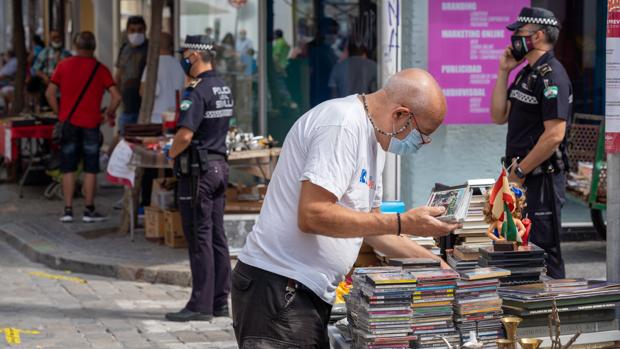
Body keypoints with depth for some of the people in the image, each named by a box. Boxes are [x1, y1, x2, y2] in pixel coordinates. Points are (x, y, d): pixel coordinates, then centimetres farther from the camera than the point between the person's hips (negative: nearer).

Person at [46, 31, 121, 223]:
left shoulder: (63, 65, 0)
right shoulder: (100, 69, -3)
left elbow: (50, 93, -1)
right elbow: (116, 96, -9)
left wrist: (60, 113, 10)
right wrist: (109, 113, 8)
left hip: (69, 123, 1)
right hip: (91, 124, -1)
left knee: (68, 168, 7)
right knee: (90, 169, 5)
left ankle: (68, 210, 5)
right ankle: (89, 210, 7)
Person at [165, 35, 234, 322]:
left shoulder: (197, 92, -18)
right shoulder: (224, 89, 12)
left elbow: (185, 135, -25)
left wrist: (171, 153, -6)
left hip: (197, 170, -9)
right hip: (219, 166, 9)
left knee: (199, 238, -5)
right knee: (217, 236, 11)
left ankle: (201, 305, -3)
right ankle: (220, 301, 16)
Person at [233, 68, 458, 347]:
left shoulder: (373, 137, 15)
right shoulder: (343, 124, -16)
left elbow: (367, 224, 22)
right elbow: (312, 215, -24)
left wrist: (433, 262, 16)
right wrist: (403, 223, -19)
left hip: (310, 293, 10)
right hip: (279, 287, -10)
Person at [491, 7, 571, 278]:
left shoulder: (551, 76, -16)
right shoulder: (527, 73, 16)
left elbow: (554, 135, -22)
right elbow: (499, 116, 16)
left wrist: (520, 170, -17)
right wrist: (503, 72, 8)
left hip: (541, 178, -10)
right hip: (521, 176, 10)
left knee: (543, 250, -5)